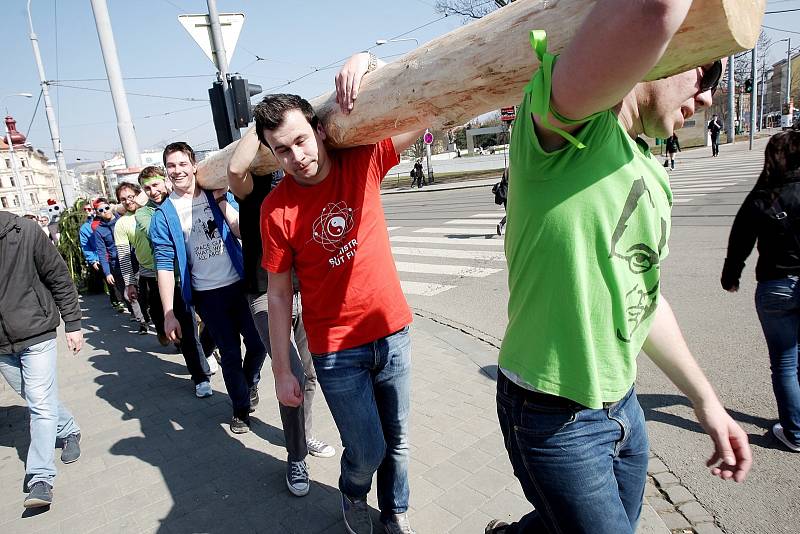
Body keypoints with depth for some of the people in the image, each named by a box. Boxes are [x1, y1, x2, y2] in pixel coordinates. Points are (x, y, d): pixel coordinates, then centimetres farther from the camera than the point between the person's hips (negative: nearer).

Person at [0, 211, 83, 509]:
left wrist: (73, 323, -4)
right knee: (37, 402, 16)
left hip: (36, 334, -4)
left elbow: (59, 278, -6)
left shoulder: (25, 232, -13)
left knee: (41, 405, -3)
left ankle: (40, 479, 5)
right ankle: (69, 431, 39)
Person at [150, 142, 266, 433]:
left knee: (258, 344, 5)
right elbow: (164, 266, -3)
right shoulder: (163, 215, 0)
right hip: (207, 295, -1)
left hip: (240, 284, 1)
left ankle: (250, 382, 39)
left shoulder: (218, 195, 3)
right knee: (230, 353, 8)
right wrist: (169, 314, -6)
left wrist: (221, 201, -14)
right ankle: (241, 408, 30)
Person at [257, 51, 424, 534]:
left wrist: (368, 62, -20)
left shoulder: (363, 161, -6)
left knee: (397, 441, 17)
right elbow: (279, 293, -5)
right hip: (336, 350, -2)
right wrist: (282, 369, -1)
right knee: (367, 451, 7)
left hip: (393, 331, 2)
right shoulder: (276, 209, -11)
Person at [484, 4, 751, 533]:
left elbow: (643, 294, 15)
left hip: (623, 404, 9)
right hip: (555, 420, -9)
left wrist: (705, 398, 17)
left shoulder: (652, 173, 9)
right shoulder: (568, 121, -19)